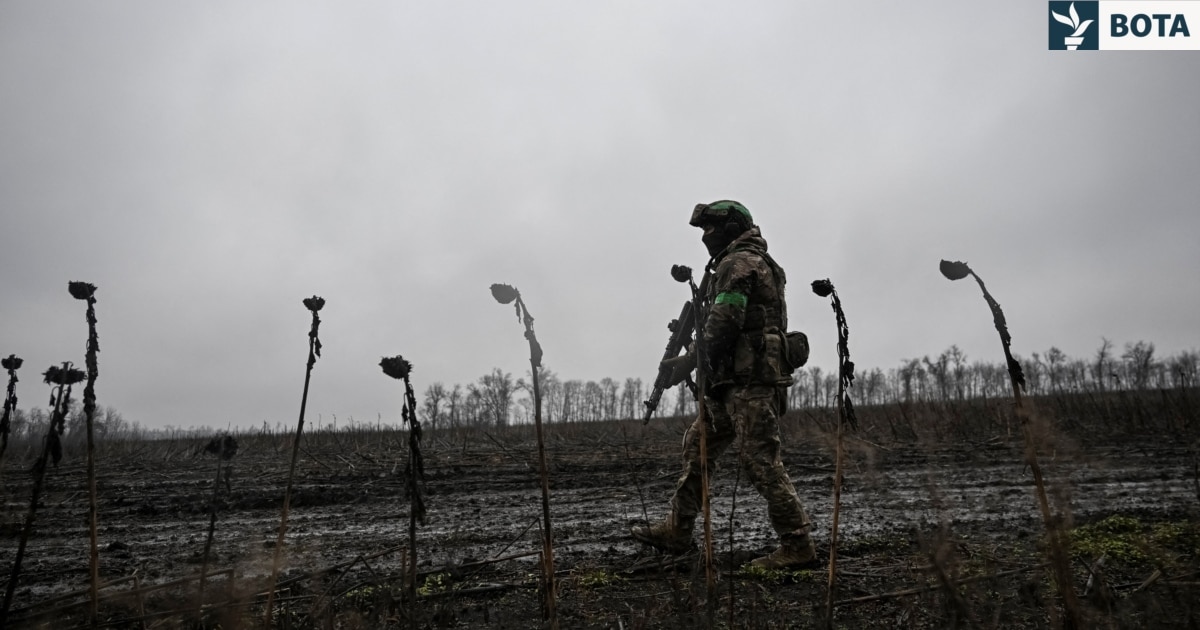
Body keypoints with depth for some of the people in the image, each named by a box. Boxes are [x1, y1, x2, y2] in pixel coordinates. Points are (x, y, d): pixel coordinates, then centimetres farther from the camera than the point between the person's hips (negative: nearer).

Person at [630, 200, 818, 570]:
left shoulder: (740, 262, -8)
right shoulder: (756, 262, 23)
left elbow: (723, 322, -18)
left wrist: (691, 360, -8)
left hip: (750, 380, -11)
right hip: (737, 382, 11)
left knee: (760, 461, -8)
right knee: (698, 446, 14)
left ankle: (797, 547, 1)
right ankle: (676, 531, 22)